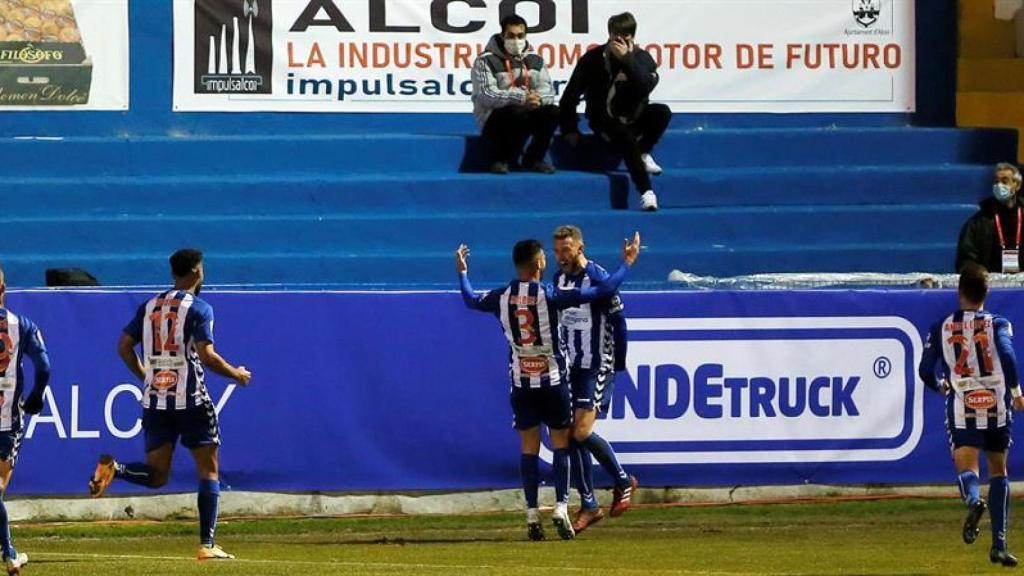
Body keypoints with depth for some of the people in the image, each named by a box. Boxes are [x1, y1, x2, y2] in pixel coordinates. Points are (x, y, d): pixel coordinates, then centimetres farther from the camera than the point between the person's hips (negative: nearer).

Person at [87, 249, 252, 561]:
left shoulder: (149, 306, 11)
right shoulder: (198, 308, -7)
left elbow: (124, 346, 10)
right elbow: (206, 355, -16)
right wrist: (236, 374, 0)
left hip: (154, 399, 5)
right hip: (191, 400, -5)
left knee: (156, 475, 11)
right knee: (208, 470, 5)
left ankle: (113, 469, -19)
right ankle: (207, 544, -2)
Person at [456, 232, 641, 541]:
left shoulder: (502, 297, -3)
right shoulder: (549, 295, -13)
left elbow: (471, 301, 19)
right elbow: (602, 291, -14)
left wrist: (462, 272, 35)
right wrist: (626, 263, -2)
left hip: (521, 382, 3)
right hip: (553, 380, -3)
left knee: (529, 449, 7)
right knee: (561, 444, 6)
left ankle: (532, 515, 3)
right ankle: (561, 507, -5)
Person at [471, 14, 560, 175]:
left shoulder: (535, 60, 10)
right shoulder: (486, 60, -7)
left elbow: (547, 89, 2)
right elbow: (486, 95, -19)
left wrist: (538, 98, -24)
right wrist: (521, 97, -28)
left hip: (526, 114, 5)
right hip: (494, 120, -5)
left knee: (552, 112, -19)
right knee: (518, 113, -35)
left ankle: (533, 159, -2)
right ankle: (503, 160, -14)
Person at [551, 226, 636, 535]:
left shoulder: (598, 279, -13)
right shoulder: (558, 278, 8)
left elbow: (618, 321, -10)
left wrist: (619, 364, -9)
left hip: (597, 367, -7)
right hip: (569, 367, 7)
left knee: (582, 432, -15)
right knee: (570, 436, 2)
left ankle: (623, 482, 7)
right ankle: (588, 506, 10)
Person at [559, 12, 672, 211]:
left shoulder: (642, 59, -2)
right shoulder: (594, 58, -5)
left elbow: (646, 87, -23)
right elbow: (571, 94, -2)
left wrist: (627, 59, -29)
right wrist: (570, 129, -7)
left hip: (632, 118, 3)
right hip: (604, 120, -3)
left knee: (662, 112, -26)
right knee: (626, 136, -35)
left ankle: (643, 154, -8)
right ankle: (645, 191, -36)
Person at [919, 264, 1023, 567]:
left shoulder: (941, 328, 7)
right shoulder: (997, 324, 2)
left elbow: (925, 371, 5)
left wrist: (942, 385, 26)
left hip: (962, 407, 0)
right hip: (996, 405, 0)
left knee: (966, 467, -11)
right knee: (998, 472, 14)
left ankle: (973, 499, -48)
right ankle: (999, 544, 11)